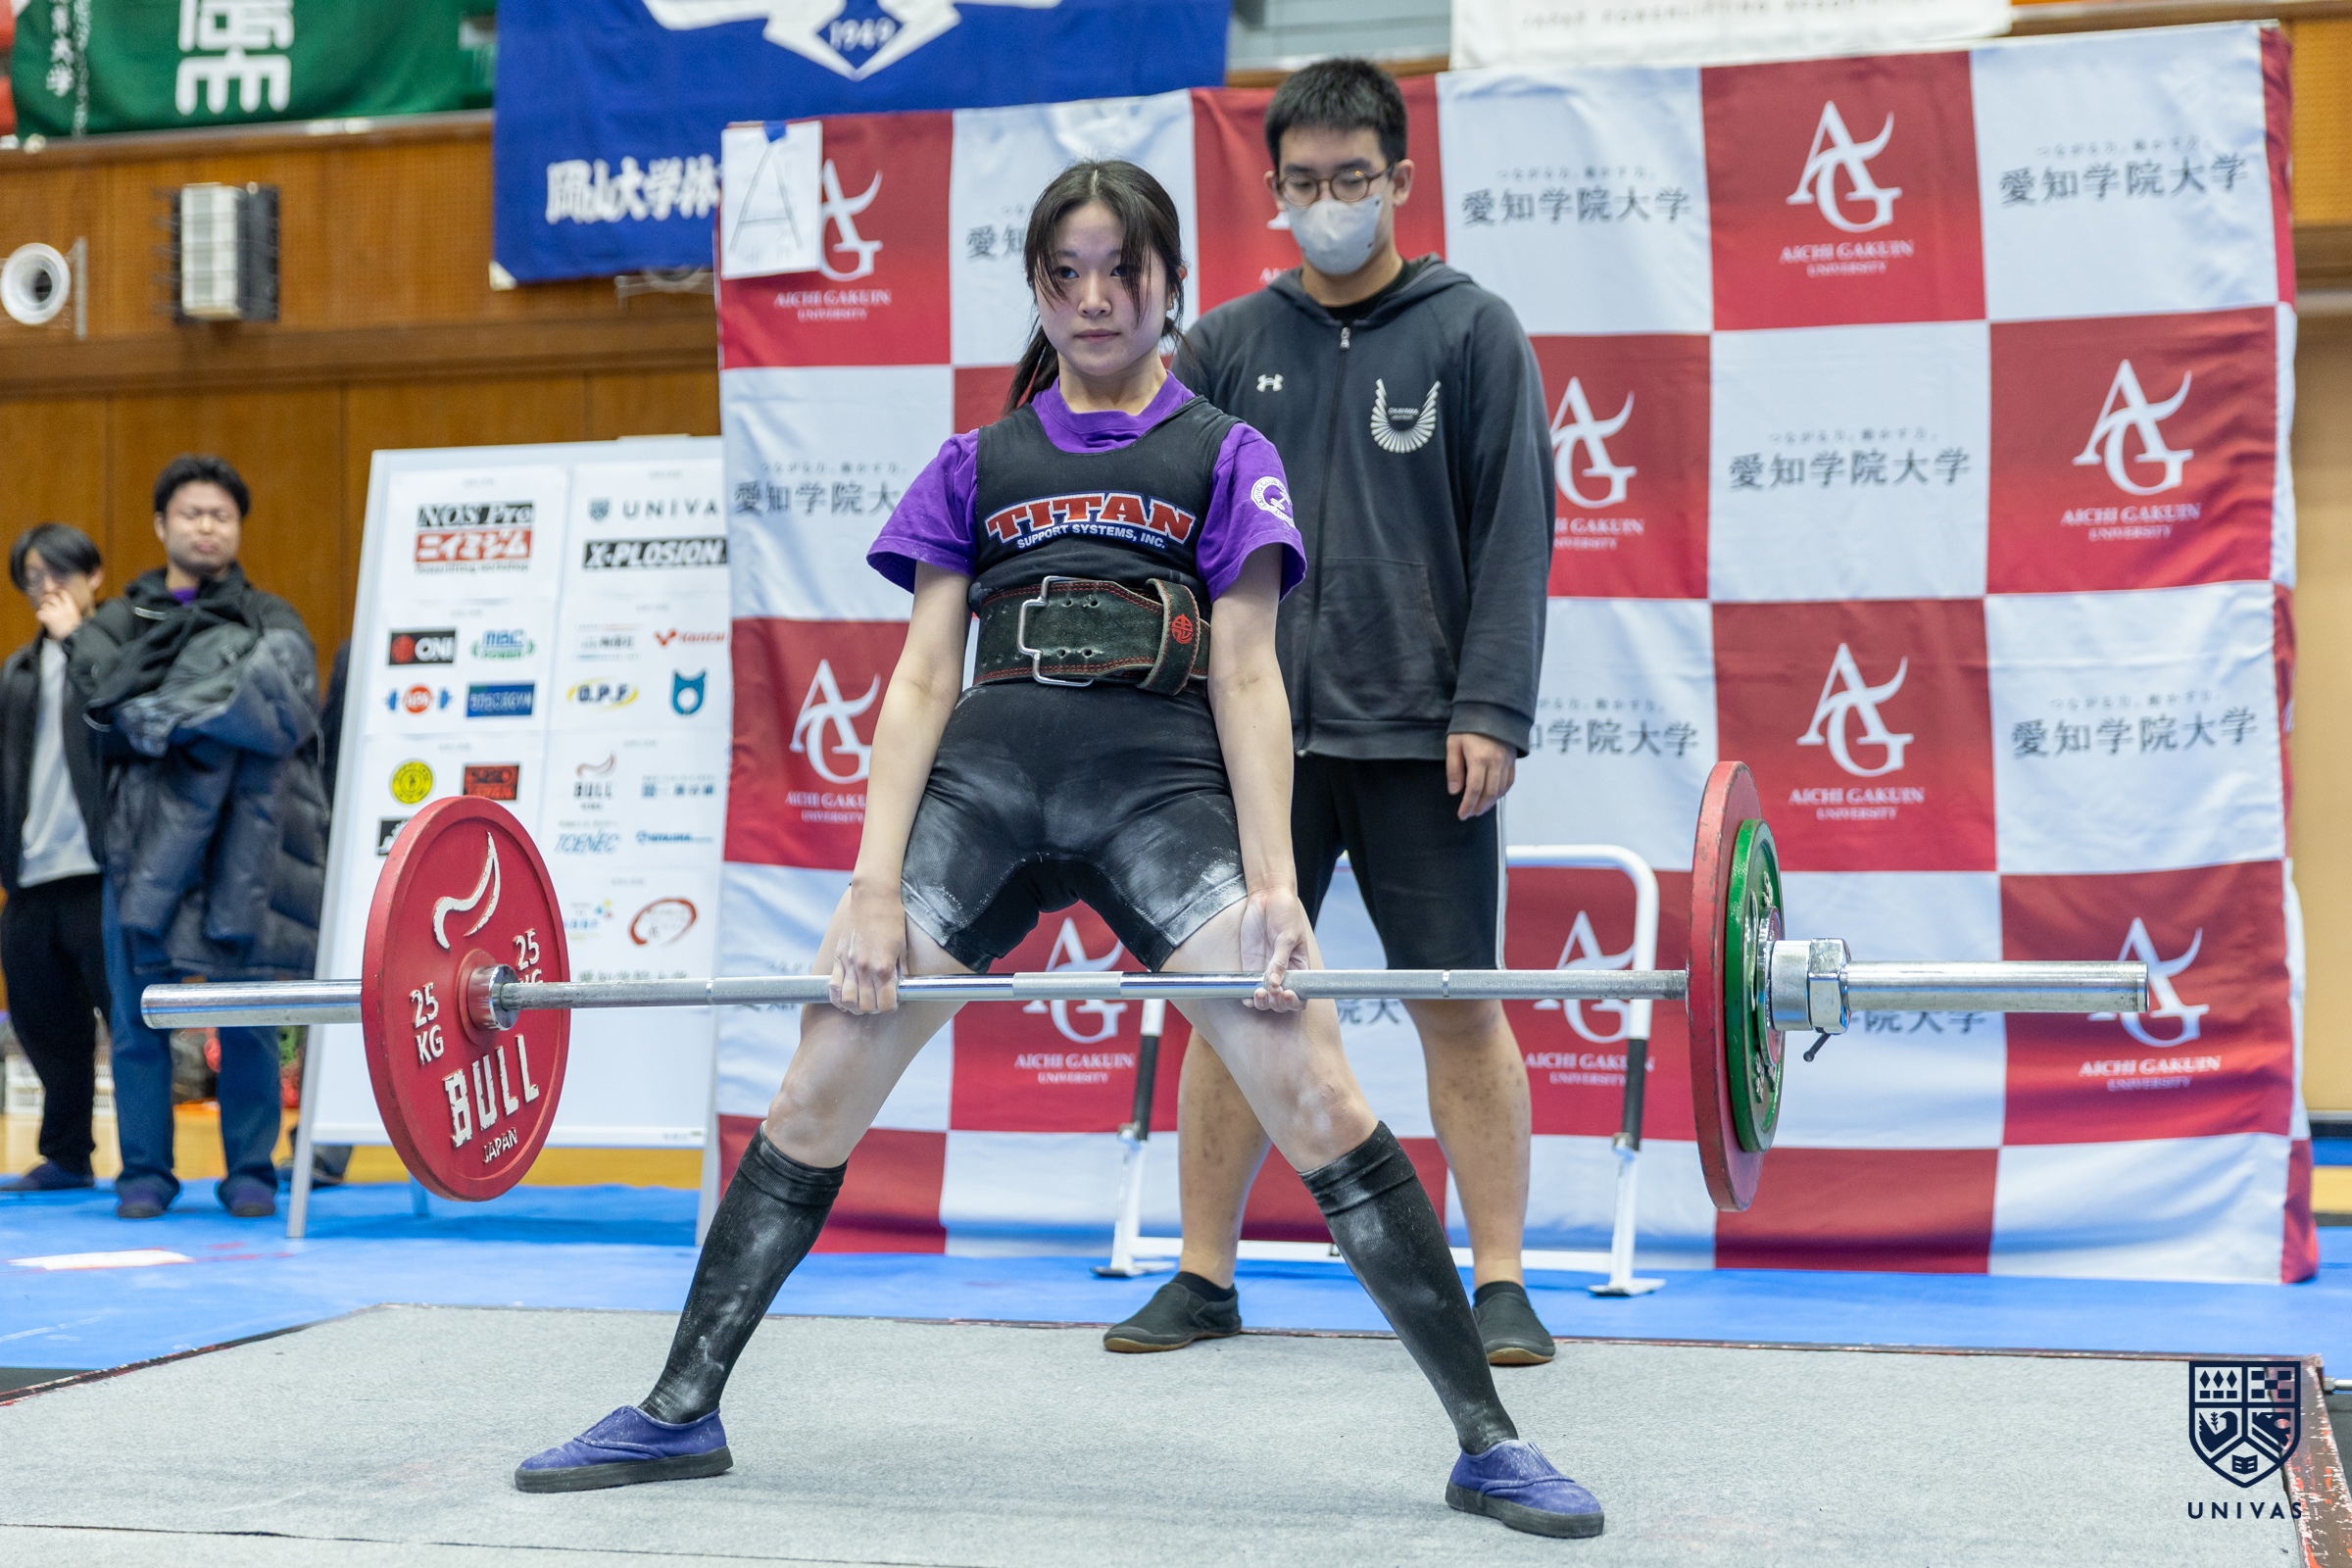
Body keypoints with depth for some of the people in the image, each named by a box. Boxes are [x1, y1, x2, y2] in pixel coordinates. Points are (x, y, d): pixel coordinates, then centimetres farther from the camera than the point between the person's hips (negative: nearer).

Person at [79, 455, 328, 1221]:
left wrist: (167, 713, -11)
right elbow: (105, 697, -5)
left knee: (249, 1021, -1)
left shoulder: (273, 622, 14)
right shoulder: (119, 624, 15)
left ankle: (250, 1173, 8)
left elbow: (290, 713, -4)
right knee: (139, 1018, 0)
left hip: (247, 846, 0)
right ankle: (144, 1174, 9)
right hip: (143, 836, 1)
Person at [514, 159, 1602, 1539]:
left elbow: (1246, 677, 6)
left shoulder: (1223, 454, 15)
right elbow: (924, 676, 12)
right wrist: (876, 885, 0)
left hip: (1162, 783, -2)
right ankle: (682, 1410, 14)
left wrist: (1272, 881, -7)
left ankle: (1489, 1441, -7)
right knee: (816, 1094, -2)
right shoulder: (979, 465, 20)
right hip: (983, 774, 2)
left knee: (1321, 1101, -15)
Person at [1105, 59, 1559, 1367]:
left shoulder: (1472, 332, 2)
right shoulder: (1229, 344, 10)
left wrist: (1492, 709, -11)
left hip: (1419, 735, -3)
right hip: (1256, 731, 3)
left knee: (1460, 1007, 0)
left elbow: (1513, 534, -3)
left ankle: (1501, 1283, 8)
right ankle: (1205, 1276, 15)